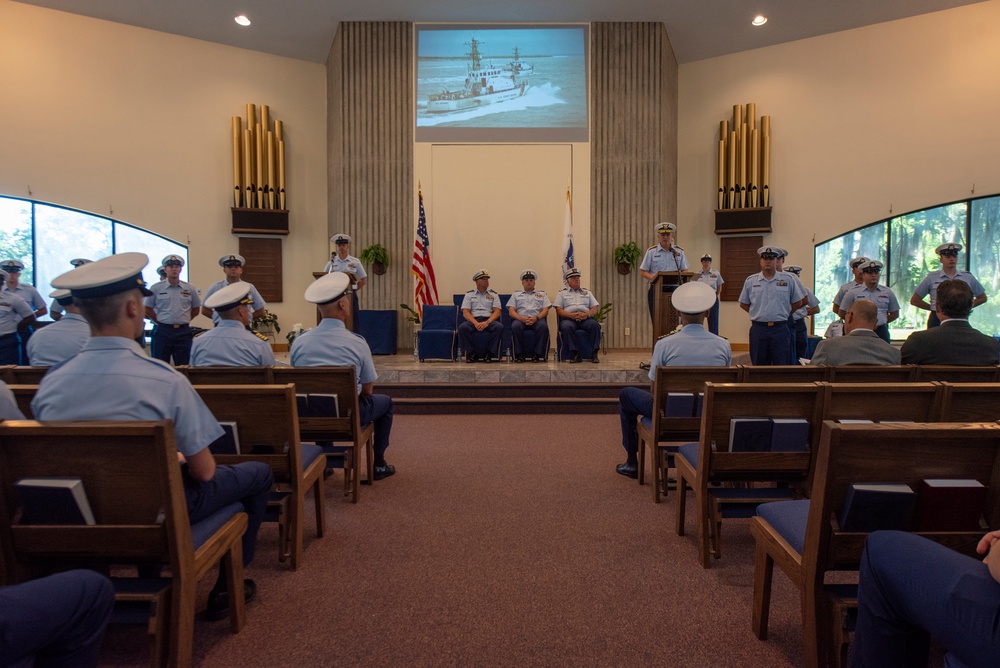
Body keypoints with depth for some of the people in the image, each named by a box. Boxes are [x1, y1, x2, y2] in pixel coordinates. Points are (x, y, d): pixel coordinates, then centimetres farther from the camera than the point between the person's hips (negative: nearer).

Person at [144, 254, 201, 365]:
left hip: (183, 331, 1)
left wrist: (183, 321, 8)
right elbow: (147, 309, 8)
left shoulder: (190, 289, 5)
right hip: (162, 331, -1)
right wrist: (160, 322, 4)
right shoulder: (156, 288, 1)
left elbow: (195, 309, 15)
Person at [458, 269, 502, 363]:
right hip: (473, 320, 0)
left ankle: (489, 354, -21)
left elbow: (497, 312, 4)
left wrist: (487, 322, -16)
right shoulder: (469, 295, 15)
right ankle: (471, 353, -16)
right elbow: (465, 312, 3)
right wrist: (476, 323, -17)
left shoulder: (494, 295, 17)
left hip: (489, 320, 1)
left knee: (499, 327, -33)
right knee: (462, 327, -34)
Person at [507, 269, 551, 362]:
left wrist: (536, 318, -12)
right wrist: (522, 318, -11)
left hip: (537, 319, 0)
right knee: (515, 326, -36)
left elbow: (545, 310, 11)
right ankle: (519, 354, -26)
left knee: (543, 326, -36)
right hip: (520, 319, 0)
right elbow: (511, 311, 10)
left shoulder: (542, 294, 25)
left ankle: (537, 354, -28)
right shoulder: (516, 294, 24)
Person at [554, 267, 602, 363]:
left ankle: (594, 353, -29)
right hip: (568, 318, -2)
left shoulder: (587, 292, 27)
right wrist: (571, 315, -13)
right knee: (566, 327, -38)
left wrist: (586, 314, -9)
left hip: (586, 319, 2)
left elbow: (594, 309, 15)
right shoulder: (562, 293, 20)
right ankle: (576, 354, -35)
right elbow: (559, 310, 7)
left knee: (595, 325, -32)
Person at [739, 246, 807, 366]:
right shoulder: (750, 281, 4)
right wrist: (760, 314, 6)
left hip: (780, 329, -1)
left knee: (782, 365, 1)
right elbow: (743, 304, 12)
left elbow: (798, 302, 10)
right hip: (758, 329, 1)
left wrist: (783, 314, 6)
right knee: (759, 365, 8)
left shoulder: (789, 279, 3)